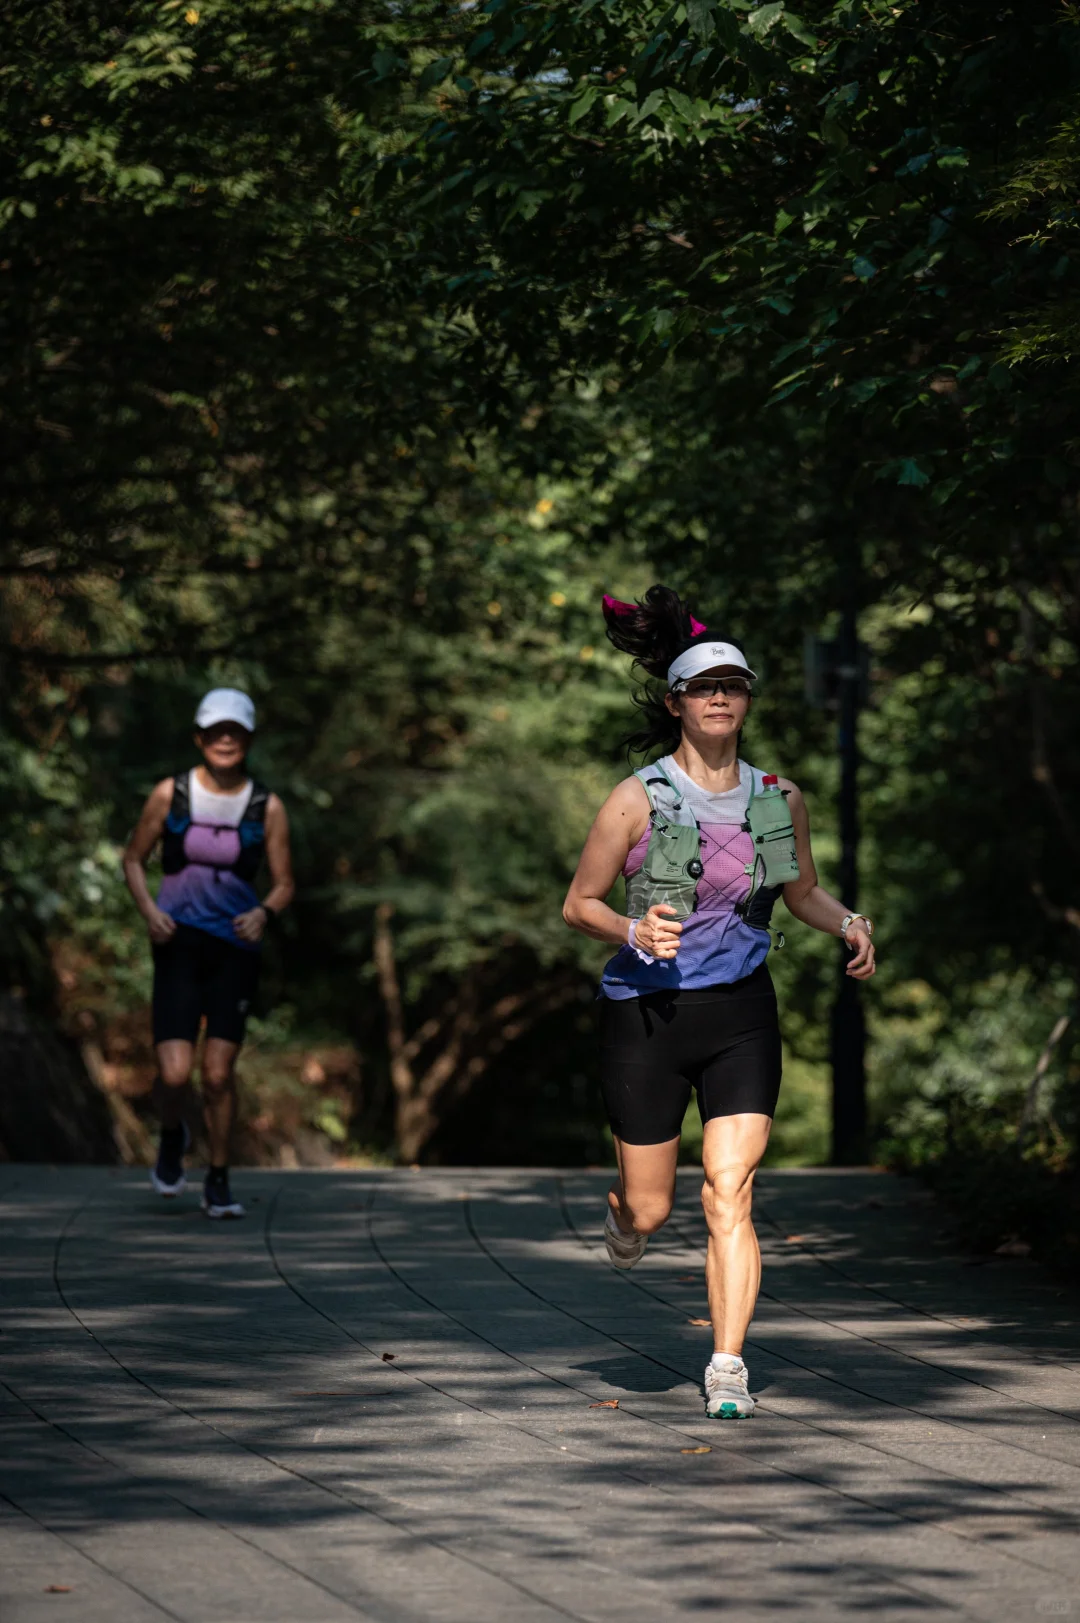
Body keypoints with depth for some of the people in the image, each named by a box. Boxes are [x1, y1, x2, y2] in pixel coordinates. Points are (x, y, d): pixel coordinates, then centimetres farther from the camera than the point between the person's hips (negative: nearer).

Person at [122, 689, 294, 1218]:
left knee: (219, 1073, -2)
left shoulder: (267, 808, -1)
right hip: (178, 941, -1)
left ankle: (218, 1183, 15)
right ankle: (172, 1136, 22)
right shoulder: (171, 793, -2)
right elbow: (134, 858, 9)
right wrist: (148, 910, -9)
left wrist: (264, 913, -17)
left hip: (235, 946, 1)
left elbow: (284, 885, 5)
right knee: (175, 1074, -12)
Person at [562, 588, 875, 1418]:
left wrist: (849, 922, -2)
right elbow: (579, 904, 1)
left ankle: (728, 1366, -7)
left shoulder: (779, 798, 4)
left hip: (741, 1014, 1)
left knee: (730, 1194, -11)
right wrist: (633, 930, -19)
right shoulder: (638, 798, -6)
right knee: (651, 1208, 5)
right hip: (647, 1012, -1)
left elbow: (804, 892, 19)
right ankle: (623, 1213, 43)